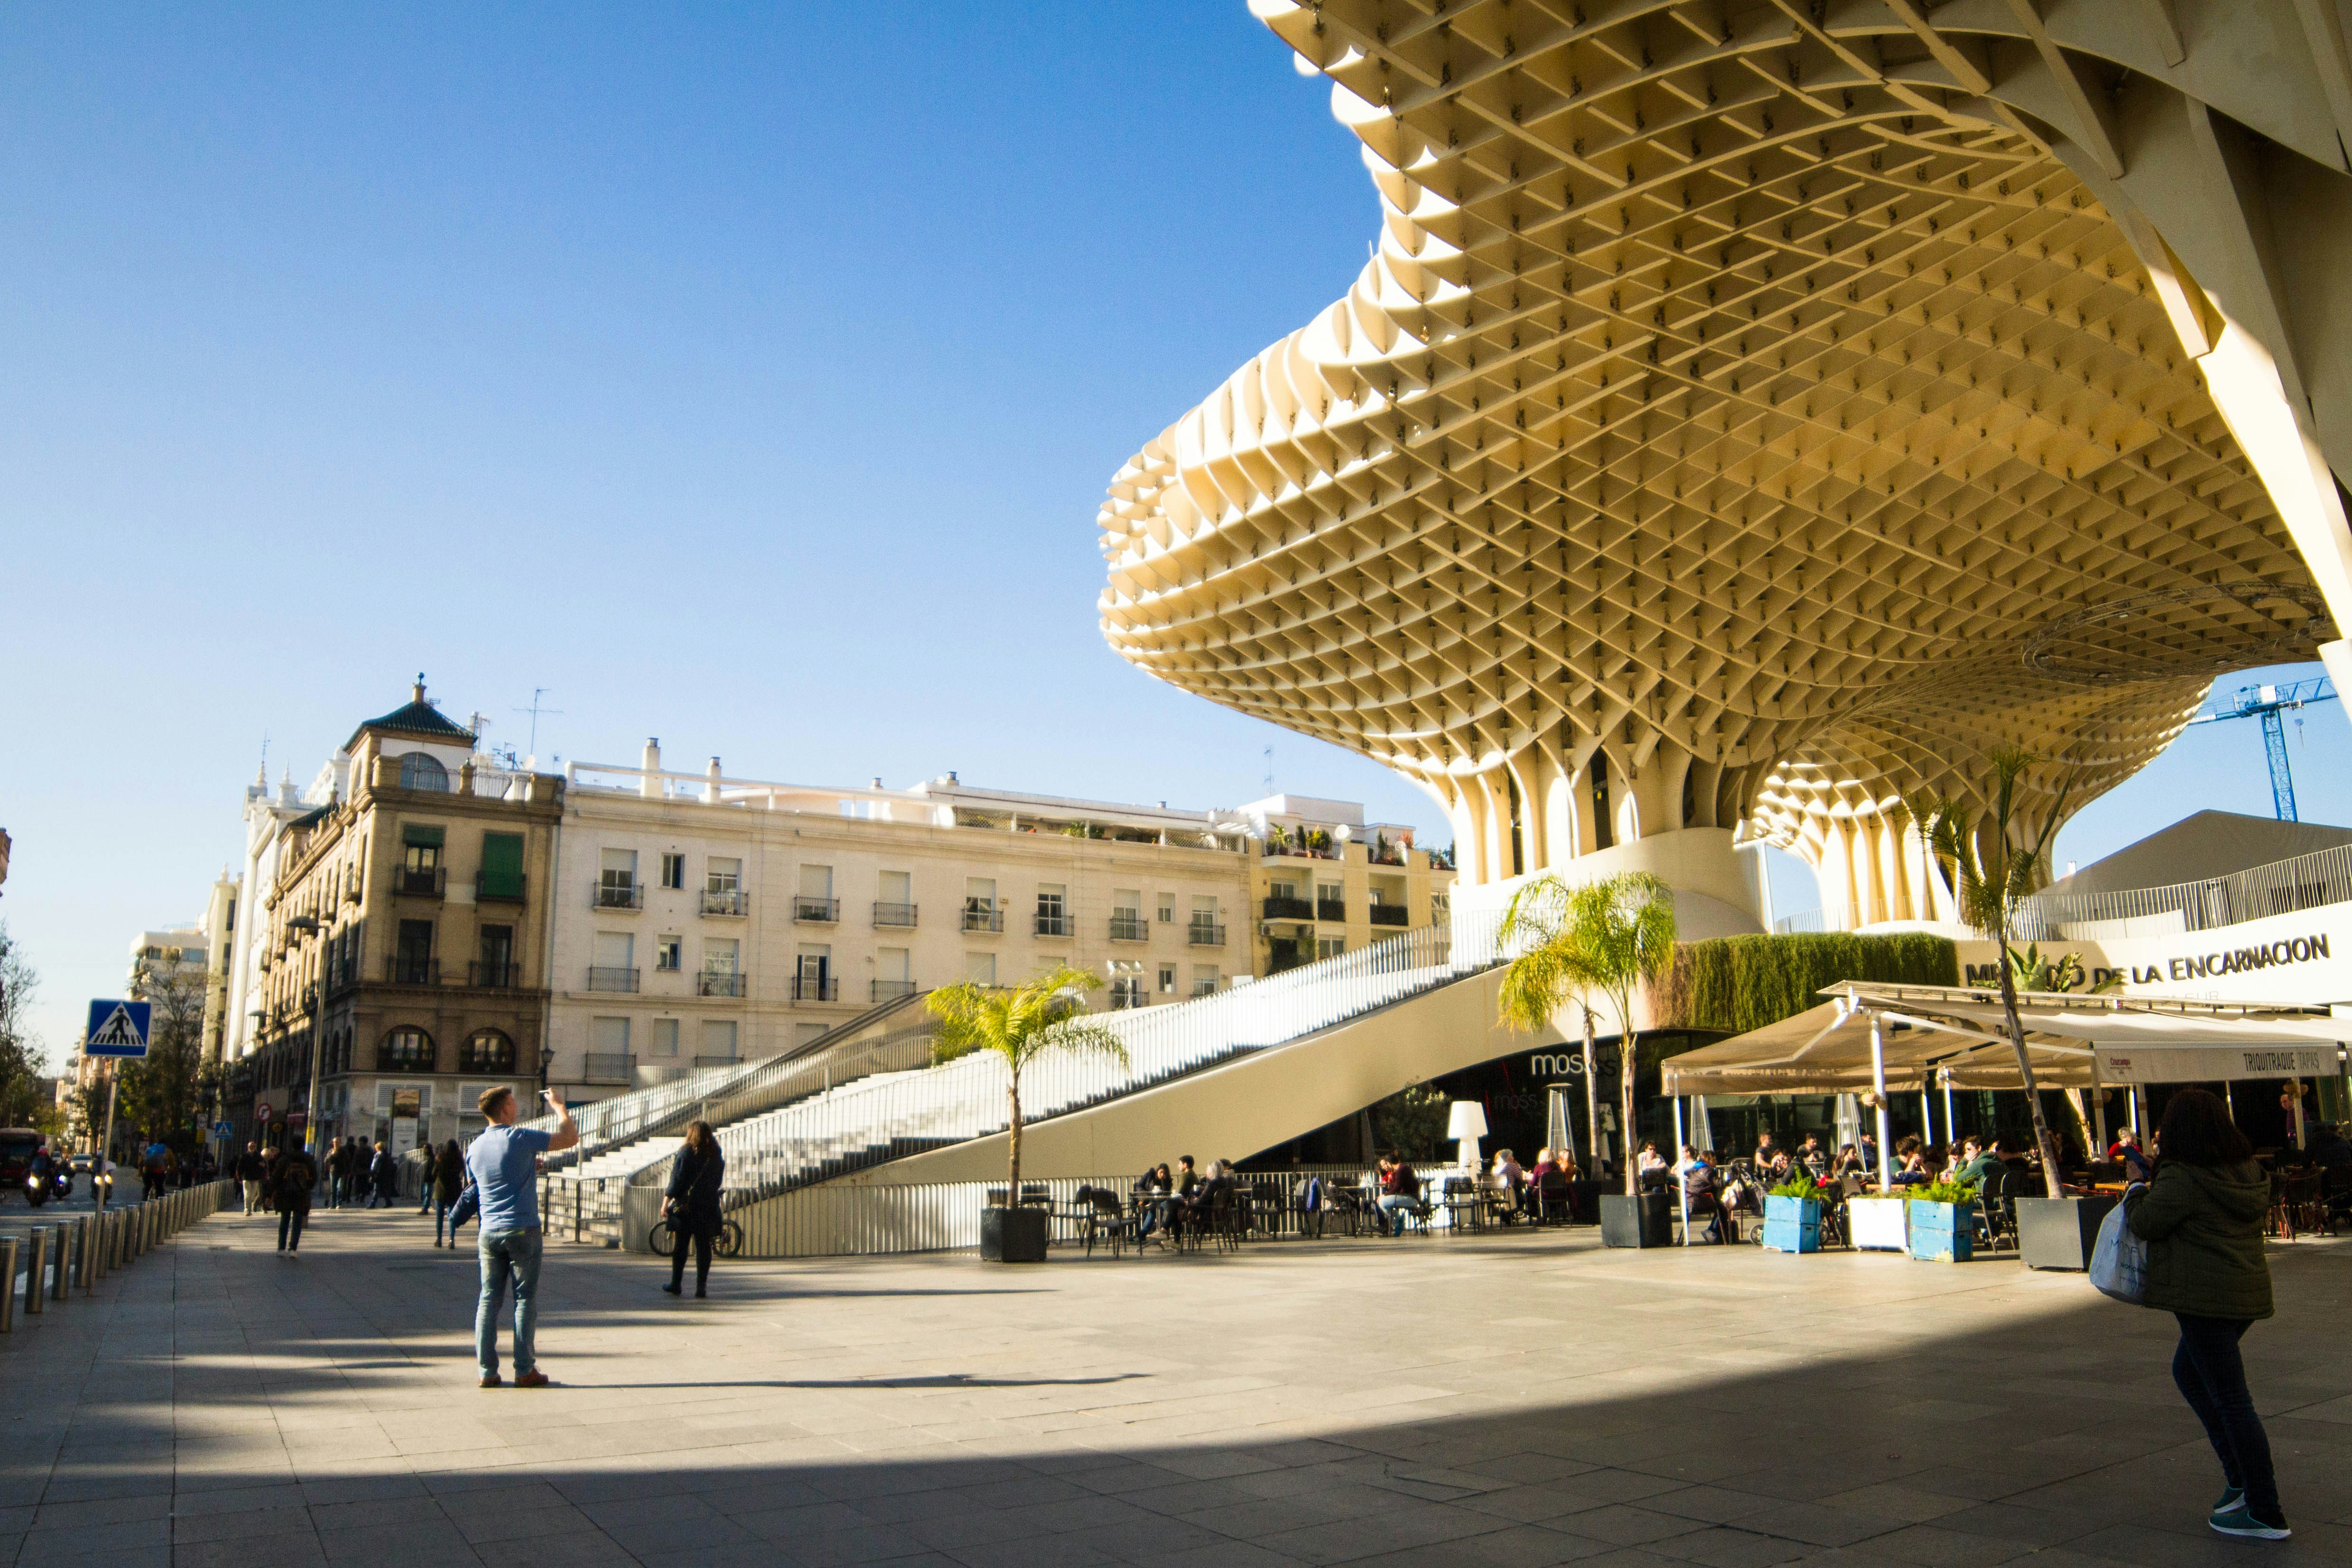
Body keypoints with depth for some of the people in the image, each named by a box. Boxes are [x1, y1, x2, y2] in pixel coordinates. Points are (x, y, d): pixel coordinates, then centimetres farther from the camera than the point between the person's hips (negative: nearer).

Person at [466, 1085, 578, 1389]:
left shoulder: (475, 1148, 8)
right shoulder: (520, 1139, -11)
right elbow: (571, 1137, -9)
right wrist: (559, 1106, 6)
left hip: (489, 1233, 5)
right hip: (522, 1231, -5)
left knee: (488, 1300, 8)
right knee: (526, 1300, 2)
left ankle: (487, 1370, 8)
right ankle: (525, 1370, 4)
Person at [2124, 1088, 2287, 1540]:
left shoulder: (2181, 1178, -18)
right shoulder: (2246, 1172, 7)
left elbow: (2145, 1223, -11)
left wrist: (2137, 1191, 9)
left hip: (2207, 1298, -9)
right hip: (2247, 1292, 9)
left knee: (2231, 1400, -3)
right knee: (2188, 1371, 23)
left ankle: (2267, 1514, 2)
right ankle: (2241, 1477, 22)